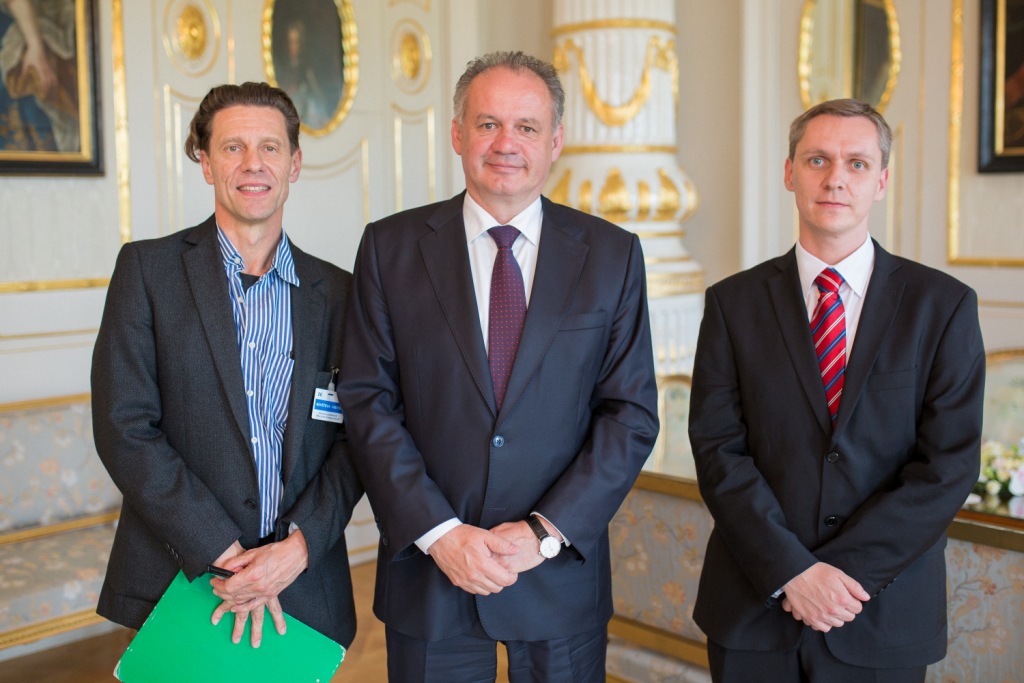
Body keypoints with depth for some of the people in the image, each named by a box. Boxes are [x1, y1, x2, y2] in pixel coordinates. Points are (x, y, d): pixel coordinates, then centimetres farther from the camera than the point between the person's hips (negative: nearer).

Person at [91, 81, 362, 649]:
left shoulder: (335, 292, 5)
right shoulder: (147, 268, -1)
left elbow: (353, 439, 2)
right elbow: (123, 427, -8)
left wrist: (297, 549, -13)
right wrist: (224, 555, -13)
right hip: (176, 581, -1)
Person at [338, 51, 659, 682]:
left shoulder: (612, 254, 0)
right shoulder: (391, 246, 0)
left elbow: (632, 413, -2)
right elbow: (368, 401, -4)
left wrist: (547, 531, -11)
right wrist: (438, 531, -13)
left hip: (562, 572, 1)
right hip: (428, 571, 0)